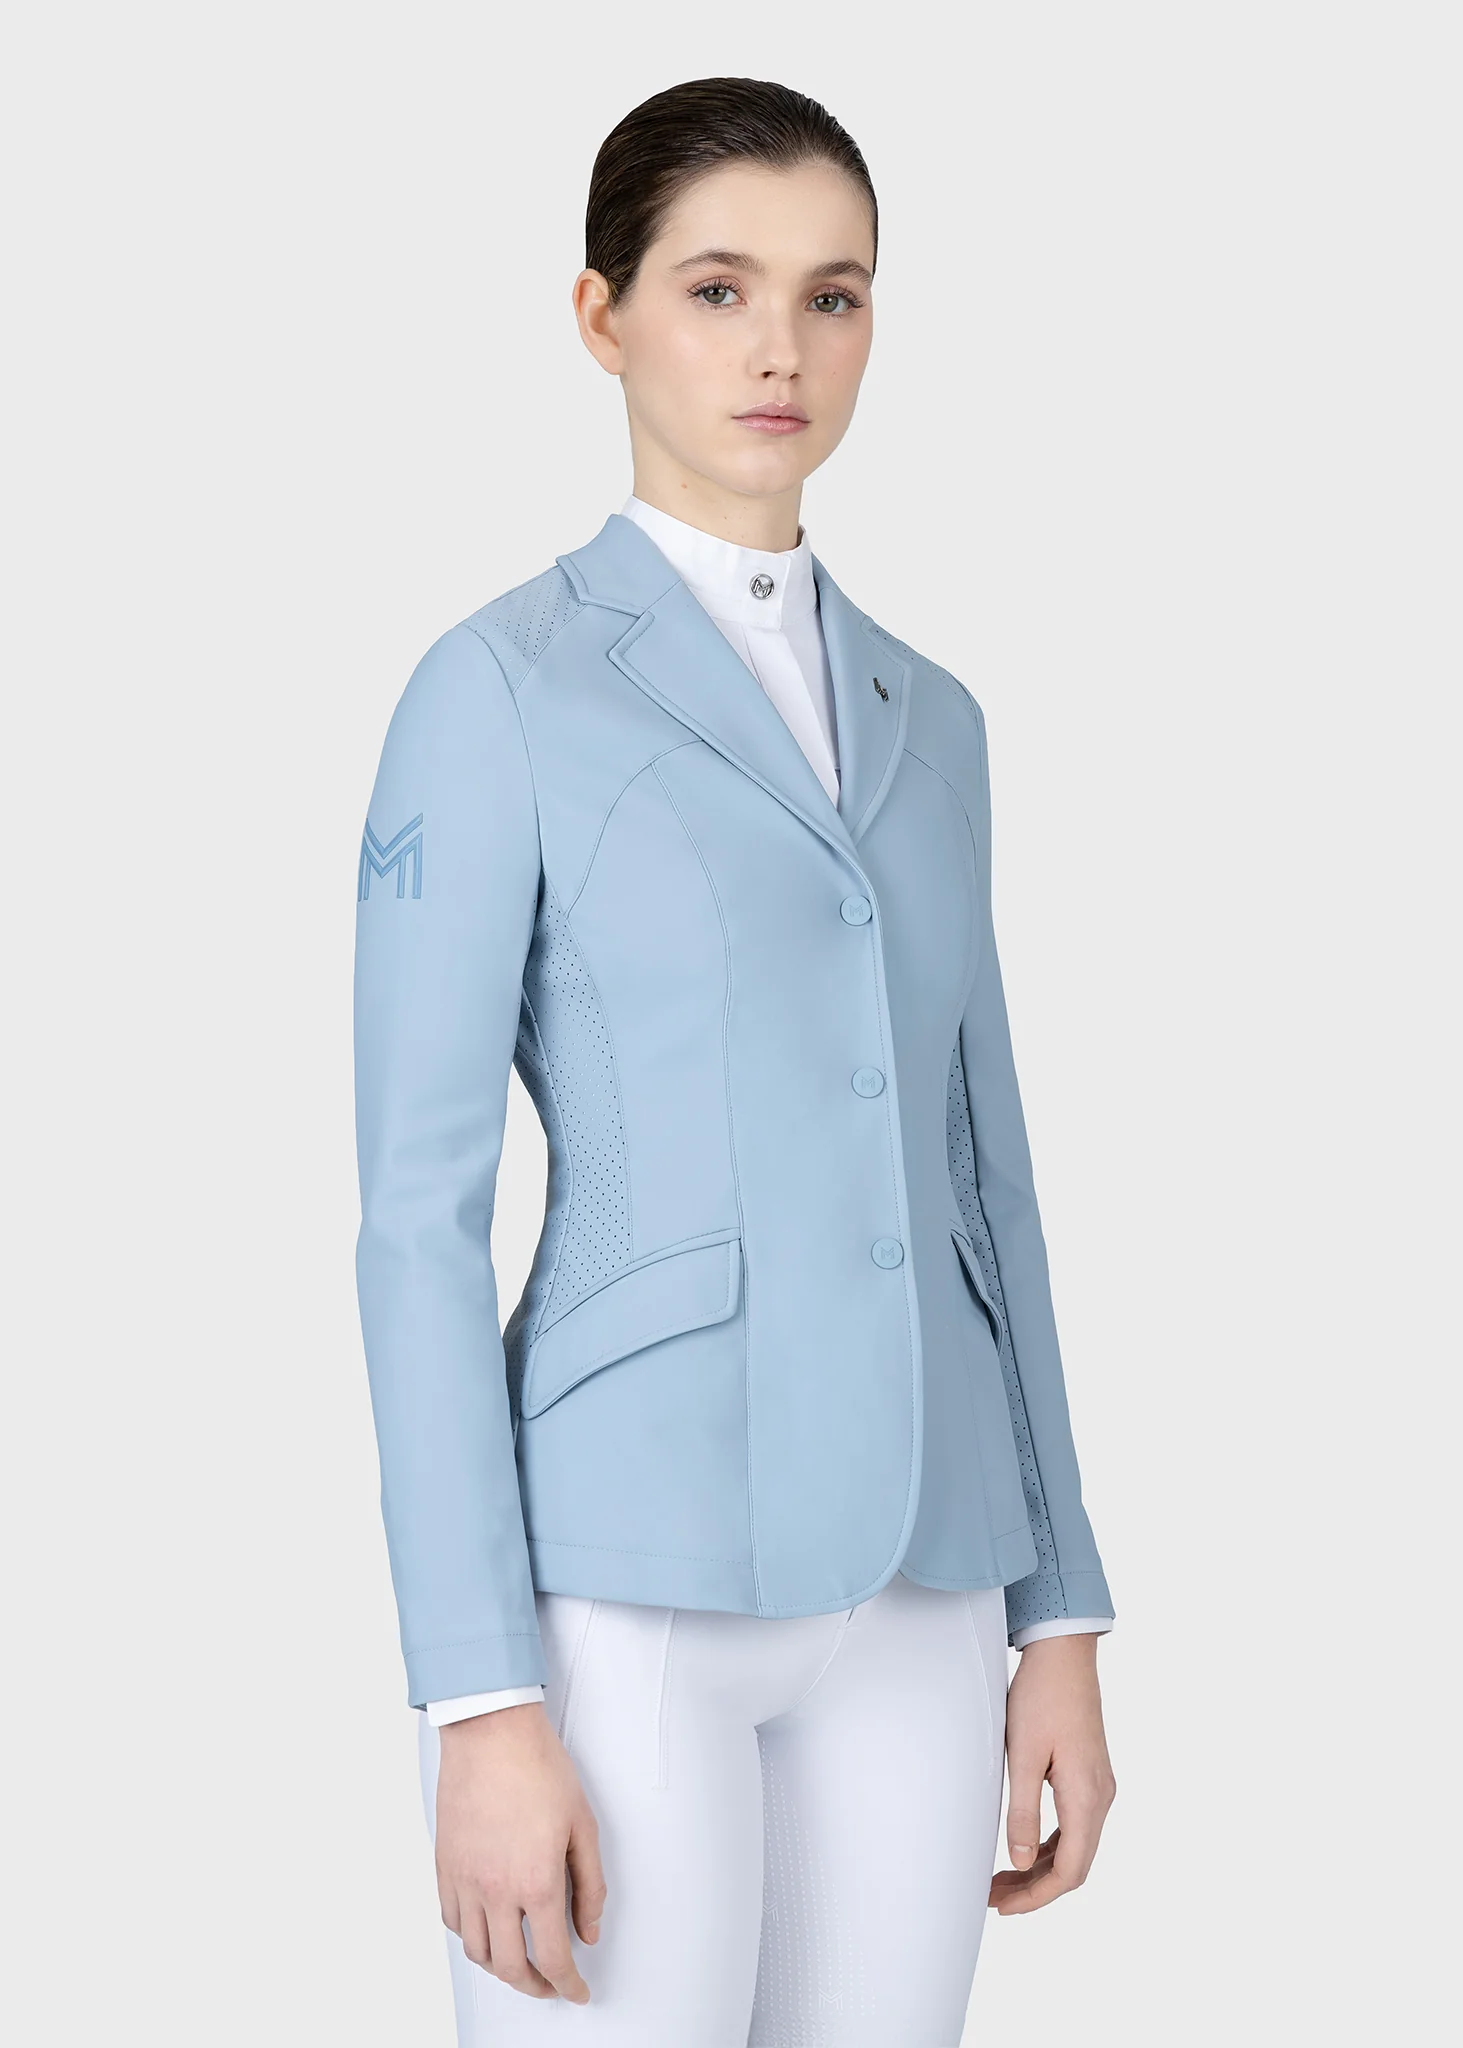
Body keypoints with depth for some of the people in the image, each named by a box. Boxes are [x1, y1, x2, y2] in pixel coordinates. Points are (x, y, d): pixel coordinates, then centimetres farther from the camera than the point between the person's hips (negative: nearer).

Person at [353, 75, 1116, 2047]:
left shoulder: (922, 717, 13)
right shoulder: (502, 692, -6)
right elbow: (421, 1212, -9)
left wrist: (1060, 1619, 11)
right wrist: (480, 1702, -15)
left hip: (911, 1589, 6)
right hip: (627, 1583, -6)